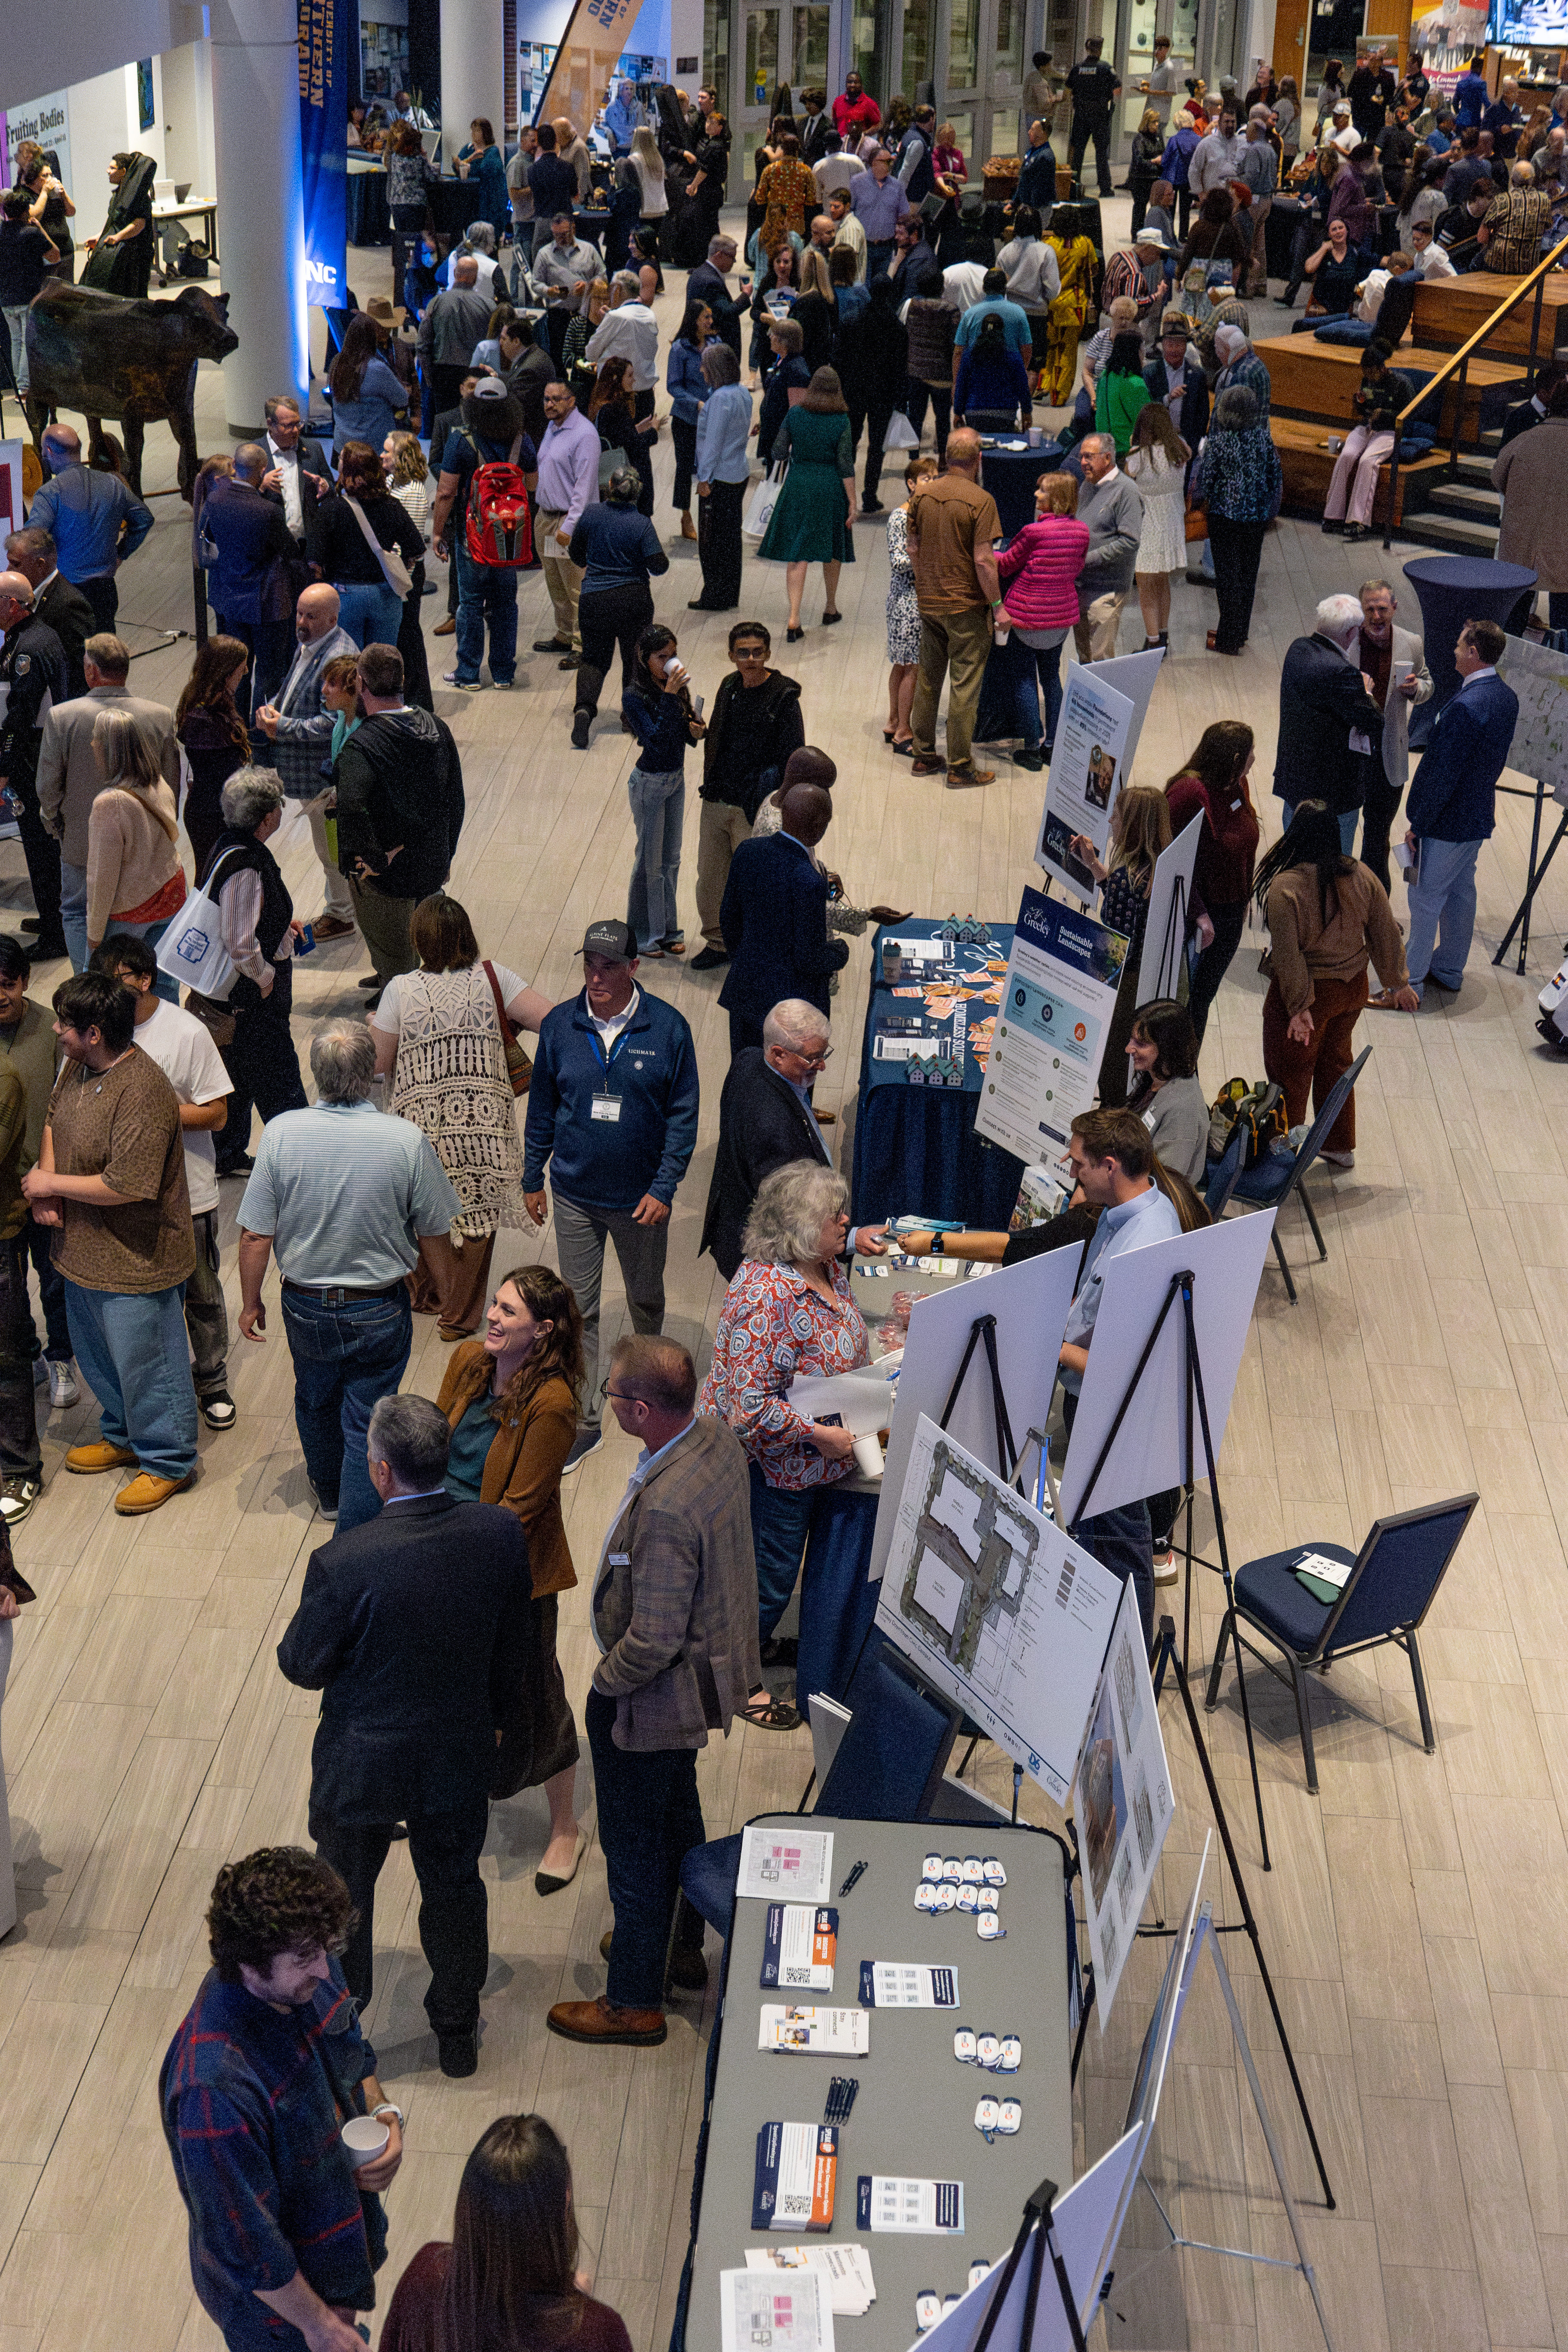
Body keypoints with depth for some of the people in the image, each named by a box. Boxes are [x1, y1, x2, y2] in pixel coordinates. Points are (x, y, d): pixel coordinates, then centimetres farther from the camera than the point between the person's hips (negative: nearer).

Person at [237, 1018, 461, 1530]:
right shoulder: (406, 1141, -21)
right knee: (367, 1427, 10)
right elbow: (434, 1237, -9)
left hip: (306, 1307, 2)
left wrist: (251, 1302, 4)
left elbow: (255, 1237, -13)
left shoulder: (281, 1133, -19)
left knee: (316, 1400, 27)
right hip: (380, 1311, -2)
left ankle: (329, 1490, 52)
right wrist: (452, 1292, 10)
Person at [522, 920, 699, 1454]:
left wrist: (664, 1188, -12)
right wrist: (532, 1179, 9)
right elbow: (542, 1109, 6)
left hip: (641, 1198, -1)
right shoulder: (559, 1026, -6)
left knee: (646, 1300, 19)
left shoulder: (668, 1028, -12)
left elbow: (683, 1114, -6)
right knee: (579, 1309, 4)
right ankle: (585, 1421, 13)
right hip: (574, 1194, 1)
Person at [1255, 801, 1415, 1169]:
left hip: (1310, 990, -6)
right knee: (1336, 1063, 25)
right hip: (1353, 987, 6)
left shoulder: (1285, 888, -25)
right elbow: (1386, 934, 0)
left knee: (1290, 1075, 11)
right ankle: (1340, 1147, 39)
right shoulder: (1361, 877, -8)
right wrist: (1397, 983, 12)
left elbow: (1288, 955, -26)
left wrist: (1298, 1007, -21)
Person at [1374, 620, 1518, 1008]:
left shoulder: (1466, 707, -28)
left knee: (1426, 899, 1)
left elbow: (1443, 773, -25)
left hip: (1447, 821, -9)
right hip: (1479, 816, 9)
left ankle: (1409, 984, 10)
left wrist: (1417, 824, -18)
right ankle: (1450, 972, 34)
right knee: (1461, 892, 20)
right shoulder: (1507, 697, 1)